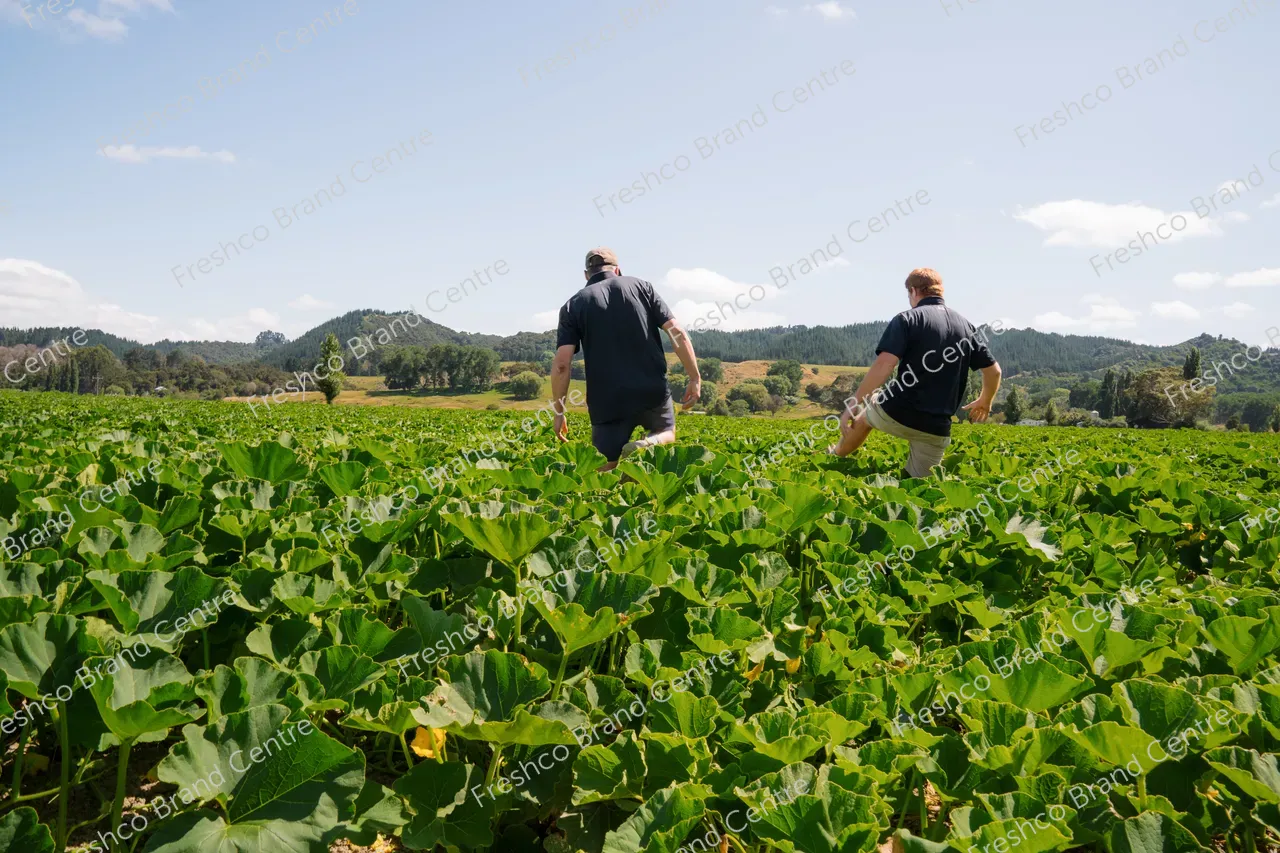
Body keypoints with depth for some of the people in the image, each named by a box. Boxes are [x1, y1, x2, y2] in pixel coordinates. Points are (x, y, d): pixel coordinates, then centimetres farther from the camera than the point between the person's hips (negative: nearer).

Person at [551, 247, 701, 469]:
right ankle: (648, 445, -9)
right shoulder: (641, 287, 9)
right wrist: (695, 378, 7)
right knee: (666, 435, 27)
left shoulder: (574, 305, 6)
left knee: (604, 470, 12)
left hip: (608, 402, 0)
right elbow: (677, 333, 0)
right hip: (653, 391, 1)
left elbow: (561, 364, -4)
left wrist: (558, 412, 5)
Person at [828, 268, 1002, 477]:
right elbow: (993, 371, 13)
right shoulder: (967, 327, 9)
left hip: (896, 414, -3)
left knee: (863, 414, 31)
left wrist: (852, 405, -15)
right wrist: (984, 404, 32)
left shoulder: (907, 319, -8)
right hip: (936, 427, 3)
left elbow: (884, 365, -19)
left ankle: (836, 458, 52)